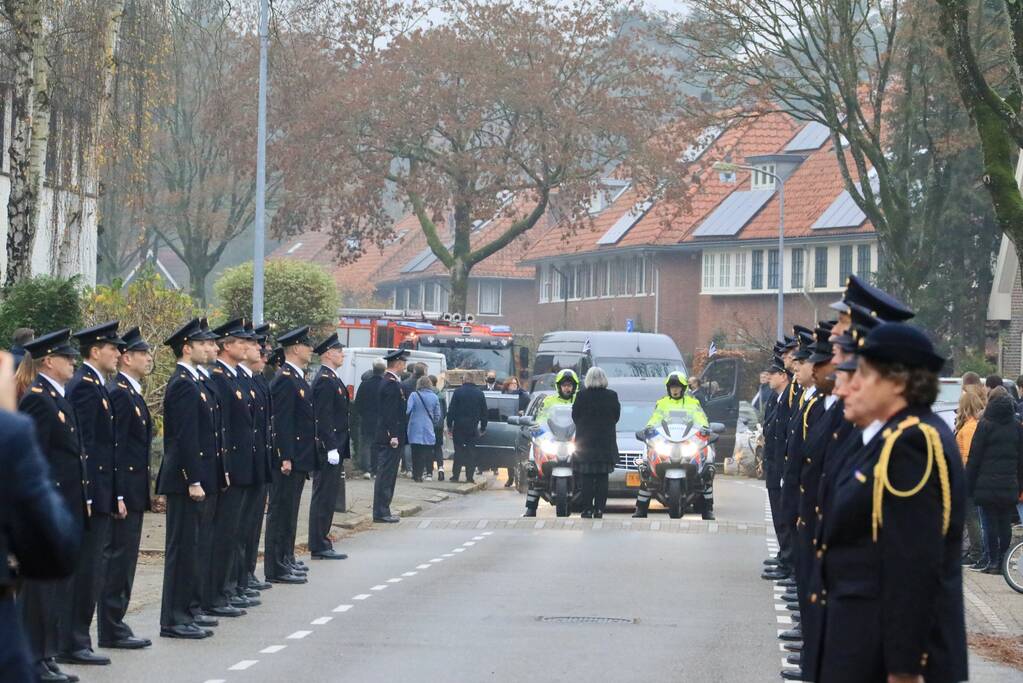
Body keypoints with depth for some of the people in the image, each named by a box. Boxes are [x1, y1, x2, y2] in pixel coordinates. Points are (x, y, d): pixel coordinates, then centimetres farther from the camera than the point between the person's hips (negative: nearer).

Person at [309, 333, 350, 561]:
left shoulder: (331, 379, 17)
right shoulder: (325, 380, -15)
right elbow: (323, 417, -21)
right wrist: (331, 448, -23)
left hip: (334, 447, 10)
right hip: (328, 447, -10)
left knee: (327, 496, 12)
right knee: (324, 497, -7)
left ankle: (321, 543, 17)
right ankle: (320, 547, -5)